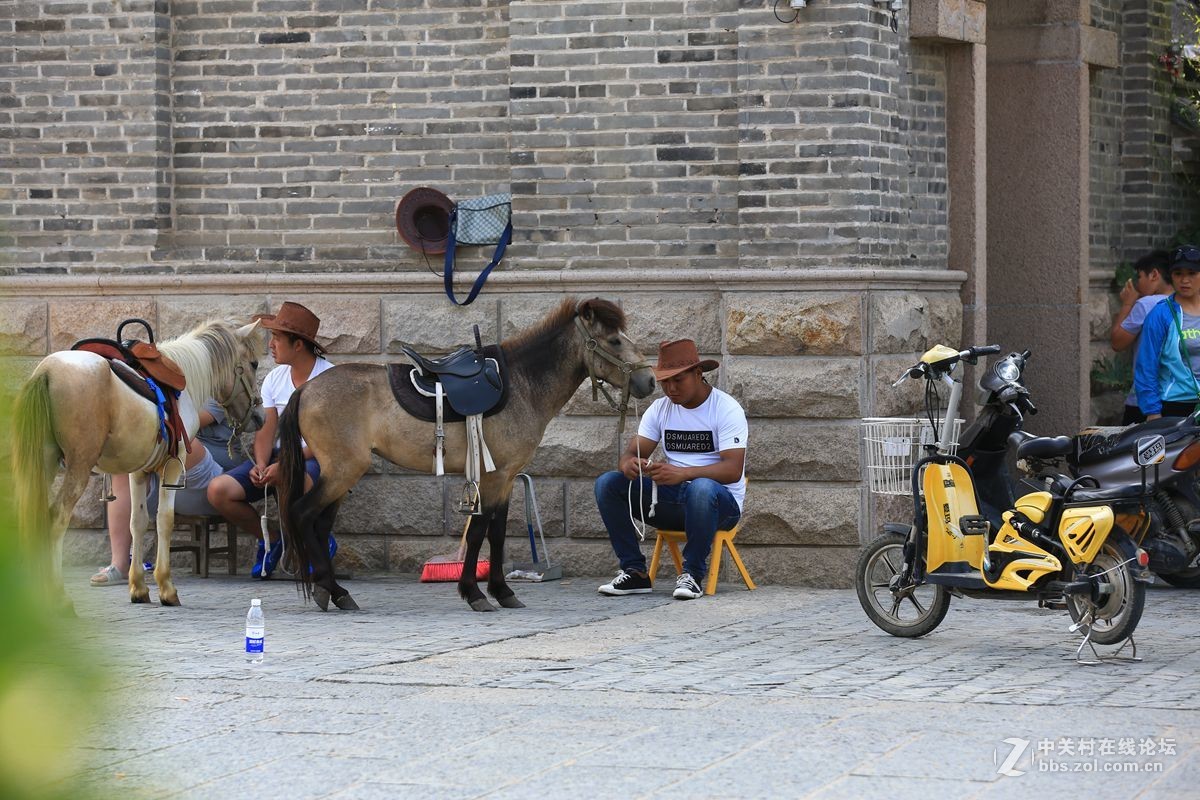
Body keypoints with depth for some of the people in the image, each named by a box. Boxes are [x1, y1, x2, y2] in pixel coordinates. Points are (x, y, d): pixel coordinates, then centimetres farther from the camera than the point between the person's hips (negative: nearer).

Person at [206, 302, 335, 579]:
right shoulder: (274, 379, 10)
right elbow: (266, 430, 4)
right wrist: (261, 464, -18)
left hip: (316, 458, -6)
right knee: (218, 491, -16)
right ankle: (270, 540, 8)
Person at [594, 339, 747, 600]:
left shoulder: (727, 409, -10)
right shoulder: (660, 409, 8)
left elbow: (733, 470, -22)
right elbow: (633, 452, 1)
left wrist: (682, 473, -38)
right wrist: (628, 464, -27)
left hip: (722, 502, -5)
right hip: (672, 498, 5)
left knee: (701, 488, -42)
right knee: (607, 483, -14)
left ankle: (692, 574, -25)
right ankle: (634, 571, -14)